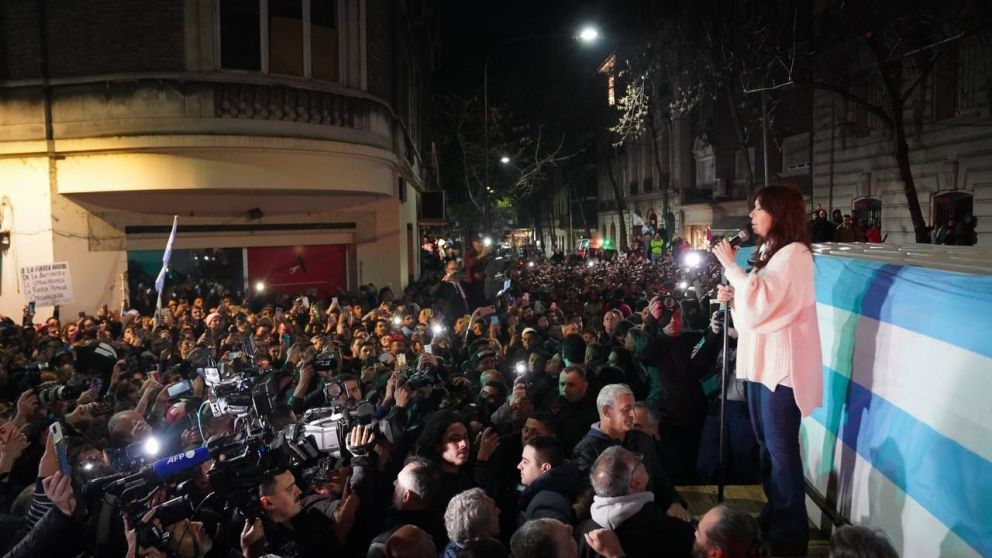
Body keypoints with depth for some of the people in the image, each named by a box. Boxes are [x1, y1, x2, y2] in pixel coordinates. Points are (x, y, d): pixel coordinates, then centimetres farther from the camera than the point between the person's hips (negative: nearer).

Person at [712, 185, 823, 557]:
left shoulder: (794, 254, -14)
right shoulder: (771, 252, 15)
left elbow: (761, 304, -22)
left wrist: (730, 266, -15)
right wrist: (731, 297, 2)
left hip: (782, 364, -9)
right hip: (762, 361, 10)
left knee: (781, 448, -2)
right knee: (766, 444, 17)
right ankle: (774, 515, 31)